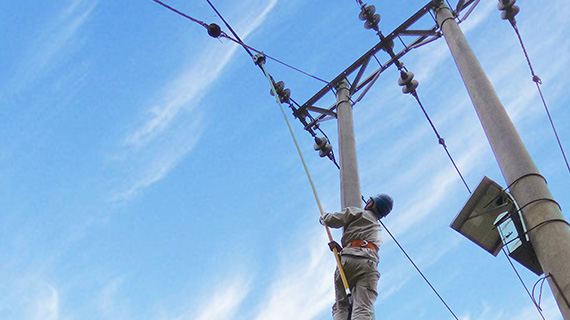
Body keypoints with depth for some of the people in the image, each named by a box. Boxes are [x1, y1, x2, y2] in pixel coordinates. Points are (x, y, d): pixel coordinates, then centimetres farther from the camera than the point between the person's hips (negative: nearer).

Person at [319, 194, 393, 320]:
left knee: (340, 306, 1)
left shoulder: (357, 212, 18)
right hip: (369, 263, 3)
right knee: (363, 309, -13)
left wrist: (323, 218, 31)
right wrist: (340, 248, 20)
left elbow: (331, 220, 9)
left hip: (348, 259, -3)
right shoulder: (378, 230, 36)